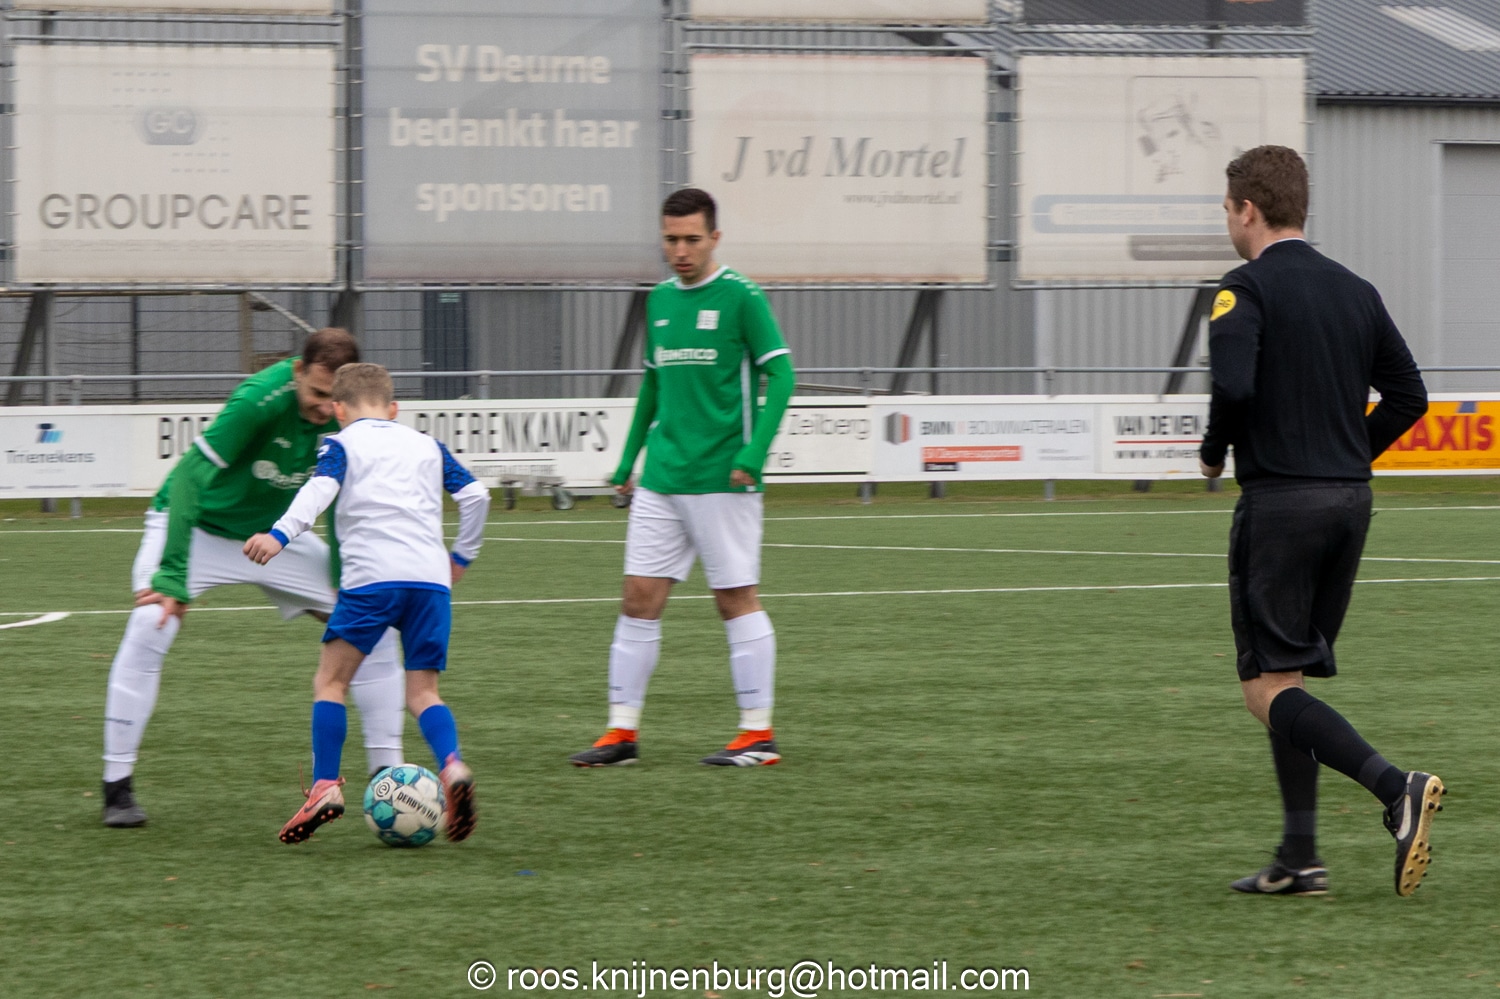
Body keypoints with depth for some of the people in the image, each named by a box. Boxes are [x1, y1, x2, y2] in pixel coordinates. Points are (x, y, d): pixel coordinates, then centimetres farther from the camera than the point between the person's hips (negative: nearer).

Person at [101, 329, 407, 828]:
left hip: (273, 531, 5)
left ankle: (388, 774, 6)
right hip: (197, 525, -5)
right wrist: (172, 576, -37)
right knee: (150, 626, -29)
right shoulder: (260, 400, -34)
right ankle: (117, 787, -18)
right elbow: (190, 477, -33)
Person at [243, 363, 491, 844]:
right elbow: (475, 495, 19)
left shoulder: (342, 443, 12)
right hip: (432, 576, 4)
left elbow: (321, 488, -7)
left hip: (372, 575, -4)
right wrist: (462, 555, 33)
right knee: (422, 691, 7)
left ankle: (325, 786, -8)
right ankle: (452, 766, -21)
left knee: (330, 678, 6)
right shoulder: (427, 446, 24)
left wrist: (280, 535, -20)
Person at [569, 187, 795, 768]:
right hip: (661, 479, 6)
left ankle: (758, 732, 6)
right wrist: (628, 462, 18)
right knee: (640, 598, 3)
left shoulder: (740, 297, -7)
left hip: (721, 481, -6)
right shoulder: (660, 301, 12)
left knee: (736, 599, -1)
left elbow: (780, 375, -10)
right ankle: (622, 731, 6)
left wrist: (753, 455, -19)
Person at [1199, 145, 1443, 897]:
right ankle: (1298, 860, 12)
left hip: (1279, 501, -7)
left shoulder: (1247, 287, -9)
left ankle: (1396, 787, -24)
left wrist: (1213, 452, -5)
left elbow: (1234, 383, -24)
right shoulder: (1355, 292, 12)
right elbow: (1408, 395, 11)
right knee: (1290, 678, 15)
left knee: (1268, 687, -5)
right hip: (1350, 498, 7)